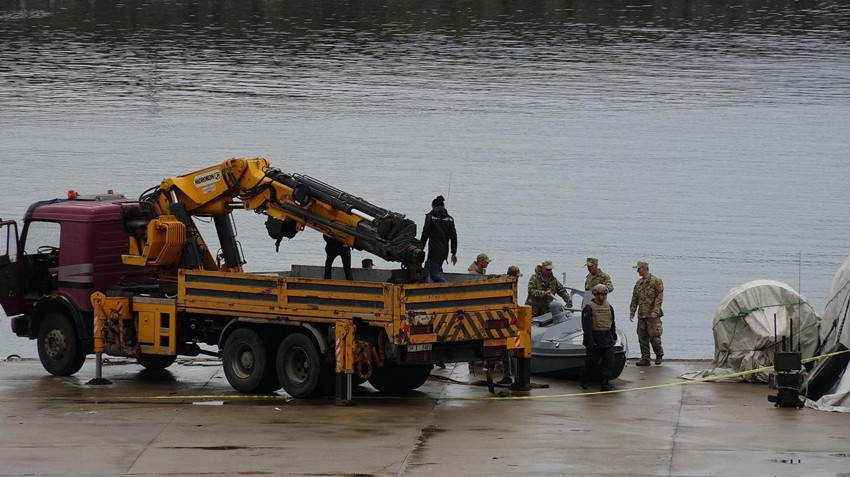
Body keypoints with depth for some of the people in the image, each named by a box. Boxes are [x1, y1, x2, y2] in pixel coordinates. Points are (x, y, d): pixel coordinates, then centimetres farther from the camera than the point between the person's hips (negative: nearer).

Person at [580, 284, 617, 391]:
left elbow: (612, 324, 22)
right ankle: (583, 381, 21)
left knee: (609, 361, -3)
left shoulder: (609, 307, 12)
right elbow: (586, 326, -12)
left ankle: (605, 383, 0)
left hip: (607, 339, 5)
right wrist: (590, 341, -17)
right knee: (591, 362, 2)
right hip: (594, 339, -5)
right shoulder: (589, 308, -7)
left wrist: (614, 337, 19)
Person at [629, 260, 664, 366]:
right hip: (641, 315, 6)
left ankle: (659, 355, 15)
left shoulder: (656, 281, -4)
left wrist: (655, 311, -19)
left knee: (654, 337, -8)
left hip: (653, 315, -6)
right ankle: (645, 359, 8)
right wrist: (632, 312, 11)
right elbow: (634, 299, 19)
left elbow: (659, 297, -10)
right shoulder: (638, 283, 16)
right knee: (642, 338, 4)